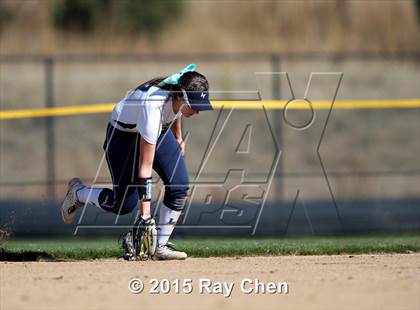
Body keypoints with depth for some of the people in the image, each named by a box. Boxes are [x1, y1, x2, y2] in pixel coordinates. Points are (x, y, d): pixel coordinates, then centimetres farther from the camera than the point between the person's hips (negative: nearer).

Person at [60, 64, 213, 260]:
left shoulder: (179, 91, -25)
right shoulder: (152, 108, -43)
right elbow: (145, 167, -41)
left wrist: (178, 138, 16)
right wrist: (145, 215, -41)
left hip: (159, 131, 6)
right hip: (124, 134, -6)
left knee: (179, 185, -13)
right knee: (124, 204, -4)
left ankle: (160, 246, -4)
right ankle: (78, 193, 25)